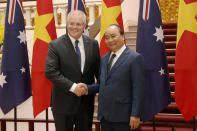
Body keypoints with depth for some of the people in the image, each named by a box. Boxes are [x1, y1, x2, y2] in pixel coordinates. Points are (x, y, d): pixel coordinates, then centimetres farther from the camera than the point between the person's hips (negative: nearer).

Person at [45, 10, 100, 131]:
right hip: (64, 103, -3)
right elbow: (50, 71, -15)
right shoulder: (56, 45, -8)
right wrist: (72, 87, -20)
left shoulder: (93, 44, 3)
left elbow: (98, 69, 9)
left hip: (86, 103, 3)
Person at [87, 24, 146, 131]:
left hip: (122, 115, -6)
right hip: (104, 114, 6)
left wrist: (135, 115, -16)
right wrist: (87, 89, -3)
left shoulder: (135, 58, -8)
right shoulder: (104, 59, 14)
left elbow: (138, 89, -12)